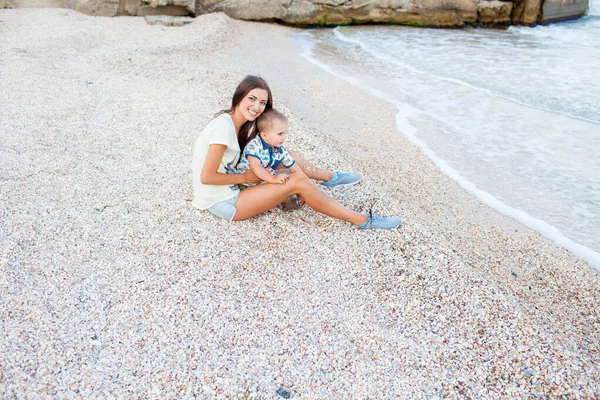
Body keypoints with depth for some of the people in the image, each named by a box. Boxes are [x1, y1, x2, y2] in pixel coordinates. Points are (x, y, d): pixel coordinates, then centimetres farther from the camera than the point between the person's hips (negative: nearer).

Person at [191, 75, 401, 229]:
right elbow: (207, 177, -23)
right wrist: (244, 178, -13)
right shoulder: (224, 128, -23)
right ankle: (362, 221, -10)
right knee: (298, 182, -15)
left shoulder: (241, 125, 4)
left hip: (228, 191, 9)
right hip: (221, 203, -9)